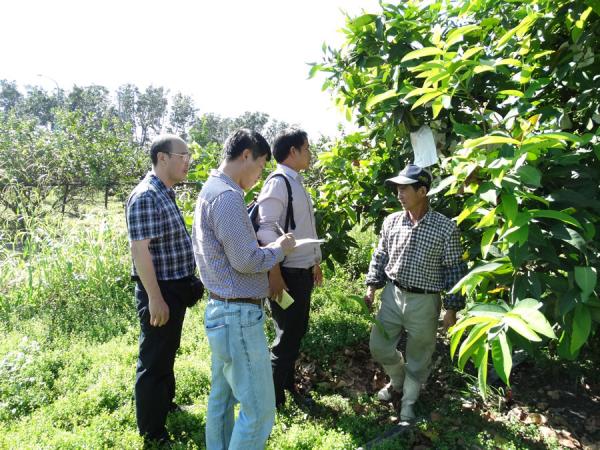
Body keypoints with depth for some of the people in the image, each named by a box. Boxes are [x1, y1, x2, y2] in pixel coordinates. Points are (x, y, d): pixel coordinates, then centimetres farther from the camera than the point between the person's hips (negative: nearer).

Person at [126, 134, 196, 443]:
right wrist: (155, 298, -24)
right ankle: (152, 431, 23)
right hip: (160, 292, -10)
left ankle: (165, 404, 44)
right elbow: (140, 250, -24)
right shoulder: (145, 196, -20)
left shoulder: (165, 193, 10)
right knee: (153, 361, 6)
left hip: (175, 289, 10)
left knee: (167, 353, 24)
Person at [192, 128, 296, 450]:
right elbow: (246, 260, -21)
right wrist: (278, 249, -4)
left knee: (222, 397, 21)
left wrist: (268, 248, 15)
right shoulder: (228, 196, -19)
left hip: (220, 310, 11)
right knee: (258, 410, 1)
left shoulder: (209, 190, 13)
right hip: (239, 315, -11)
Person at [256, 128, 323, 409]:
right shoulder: (278, 182, -15)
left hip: (304, 272, 9)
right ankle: (273, 401, 21)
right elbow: (266, 230, -23)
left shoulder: (296, 183, 13)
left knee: (297, 333, 19)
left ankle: (288, 385, 37)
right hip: (287, 274, -9)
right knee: (287, 337, 3)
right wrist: (274, 274, -25)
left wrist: (316, 262, 20)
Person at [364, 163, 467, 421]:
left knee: (418, 356, 11)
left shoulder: (445, 228, -12)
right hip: (392, 294, 4)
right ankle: (398, 380, 42)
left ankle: (408, 402, 35)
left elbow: (455, 270, -7)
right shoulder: (391, 221, -1)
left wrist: (452, 308, -6)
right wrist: (372, 286, 5)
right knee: (379, 345, 12)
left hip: (424, 301, -3)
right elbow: (380, 256, 10)